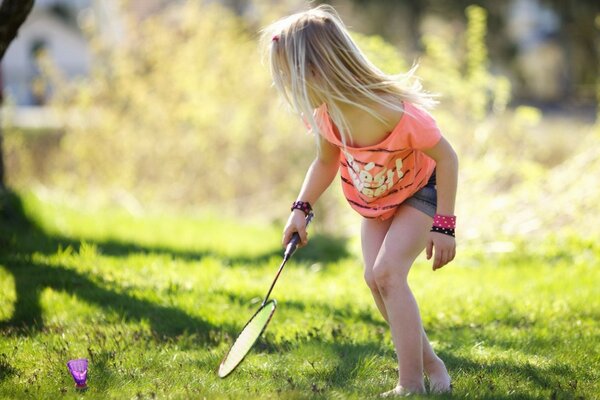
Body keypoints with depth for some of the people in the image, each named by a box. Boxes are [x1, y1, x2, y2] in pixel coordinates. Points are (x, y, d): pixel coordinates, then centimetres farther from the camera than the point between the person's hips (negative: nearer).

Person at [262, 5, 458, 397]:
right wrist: (301, 209, -10)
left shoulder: (399, 113, -39)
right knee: (375, 277, -8)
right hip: (374, 202, 6)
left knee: (387, 271, -23)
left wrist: (443, 225, -25)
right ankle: (429, 363, 11)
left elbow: (446, 158, -25)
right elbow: (327, 162, 3)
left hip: (421, 192, -6)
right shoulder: (326, 116, -19)